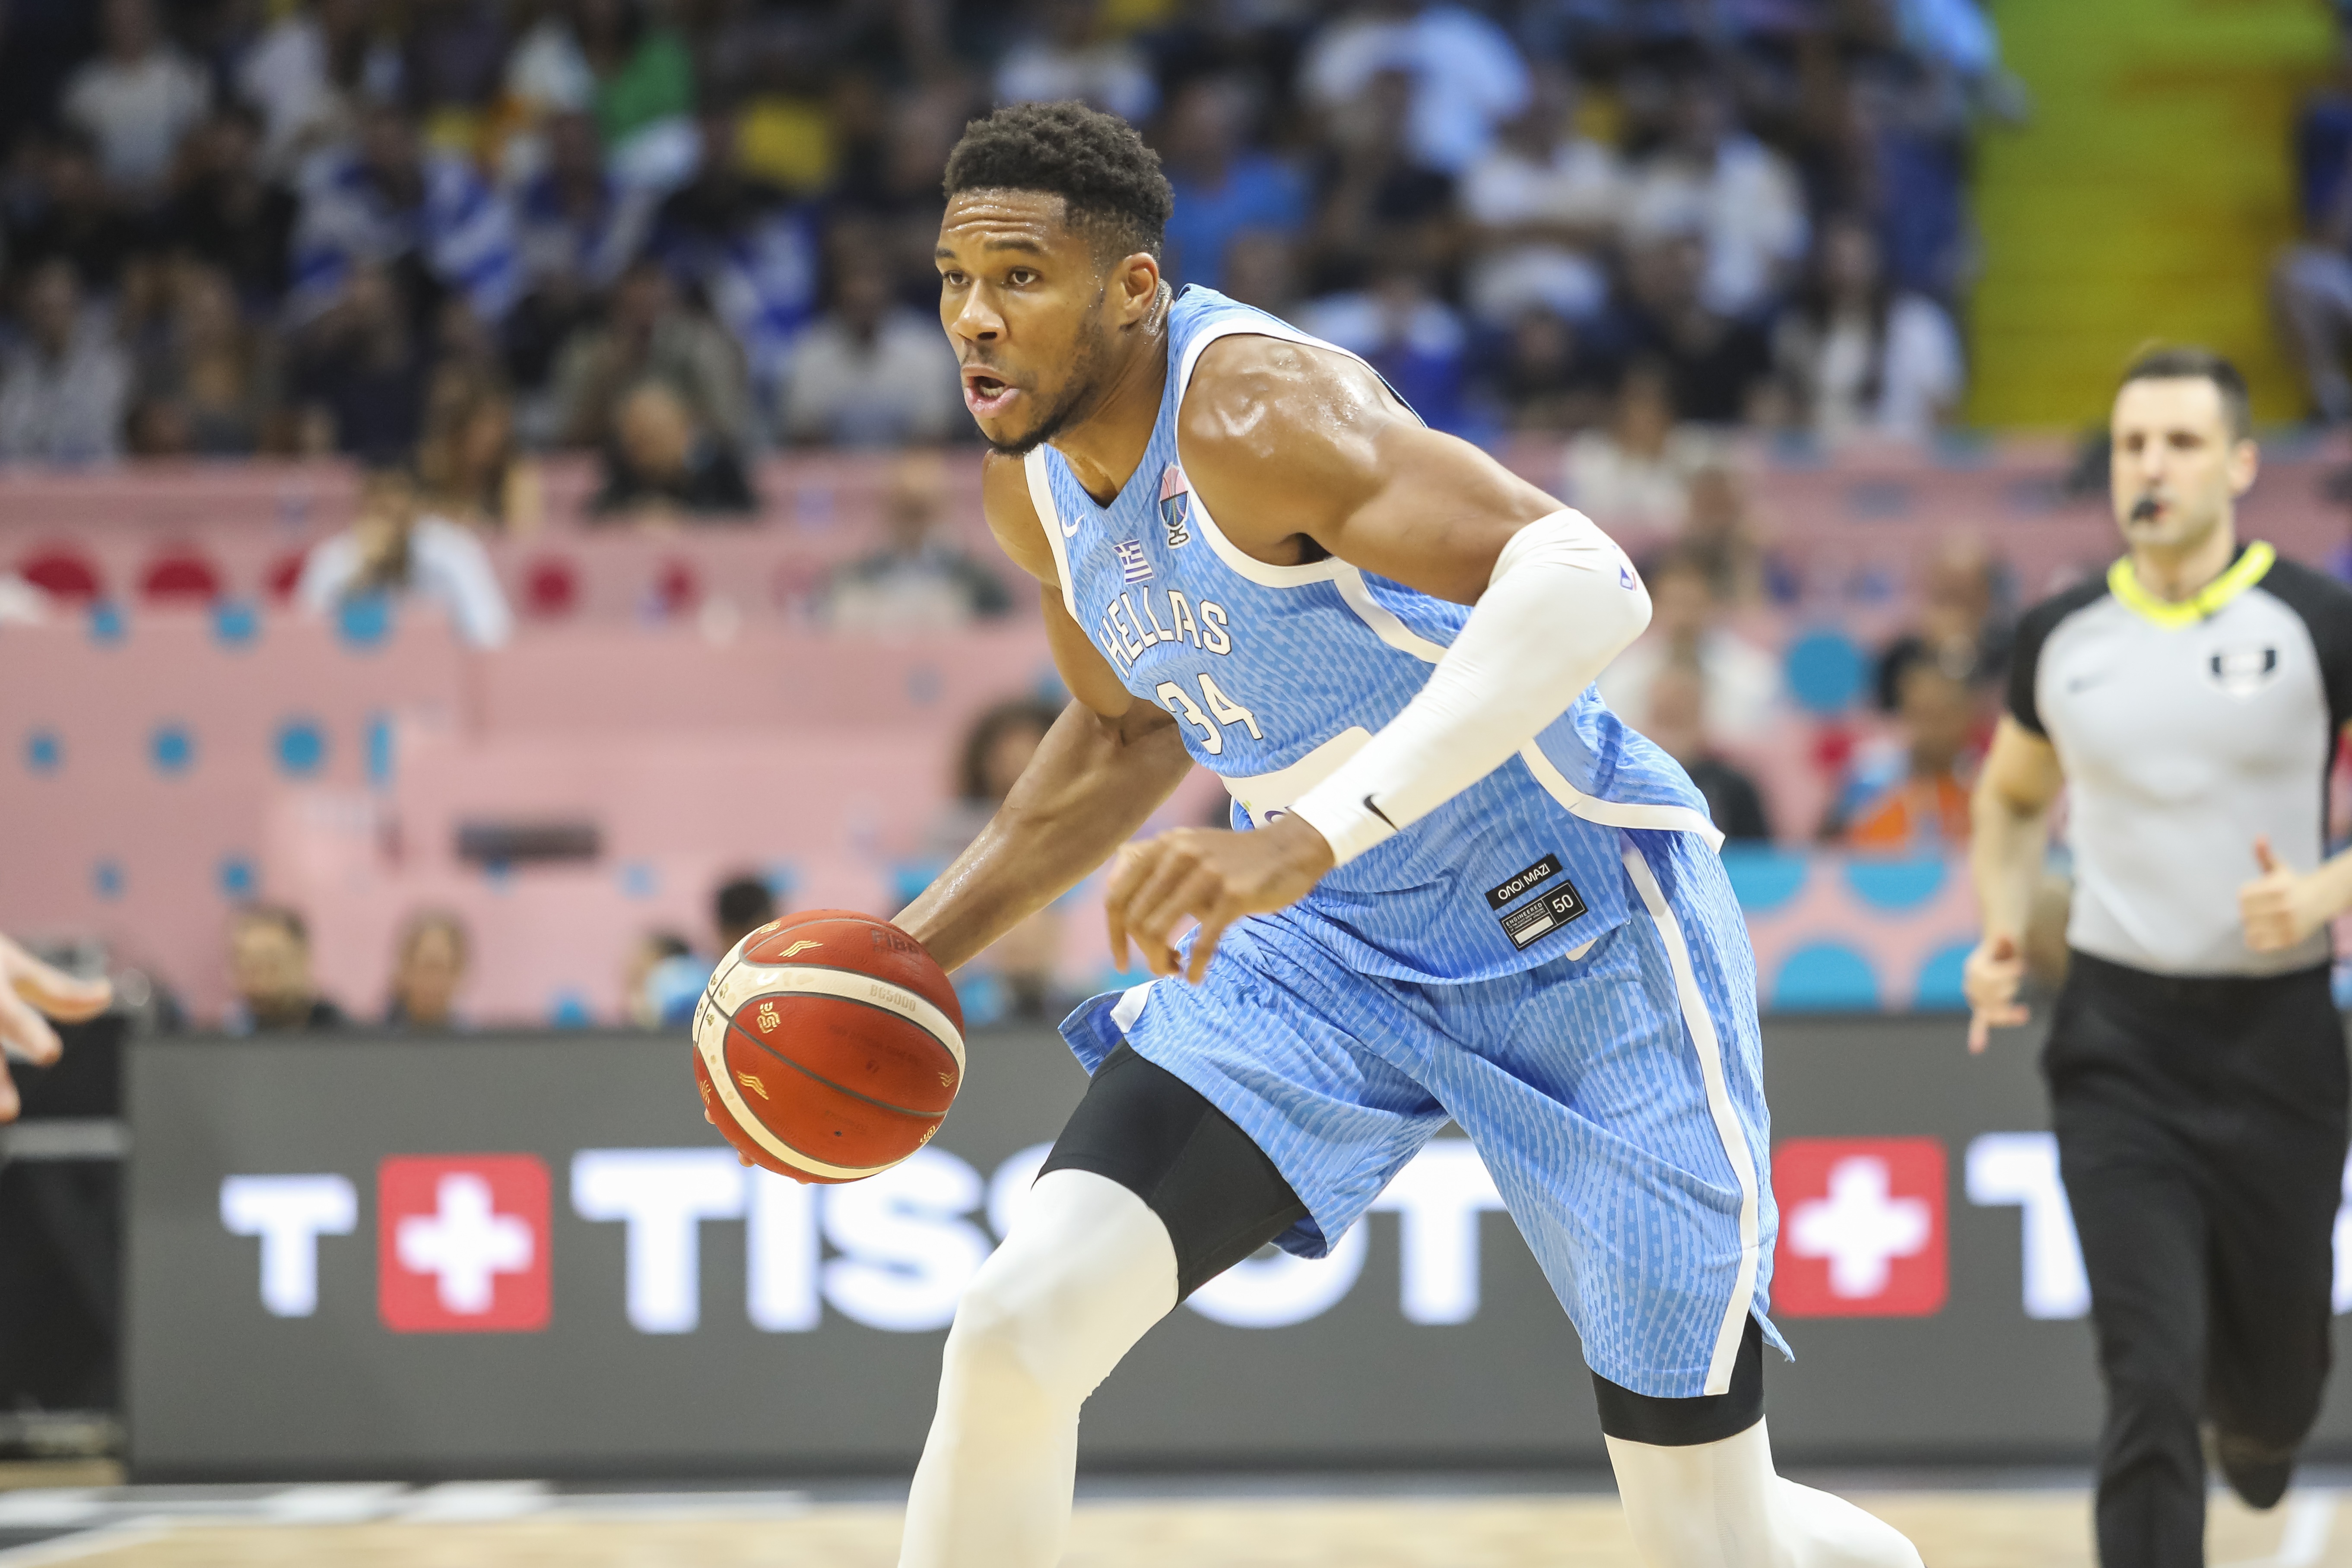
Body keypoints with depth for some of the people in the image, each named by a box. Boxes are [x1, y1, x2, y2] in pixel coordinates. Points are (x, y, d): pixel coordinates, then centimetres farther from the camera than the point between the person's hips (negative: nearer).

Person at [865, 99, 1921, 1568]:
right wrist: (918, 951, 13)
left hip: (1578, 939, -6)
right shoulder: (1031, 480, 0)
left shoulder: (1249, 403, -27)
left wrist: (1312, 832, -52)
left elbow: (1583, 582, -43)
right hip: (1326, 951, 7)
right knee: (1018, 1329, -16)